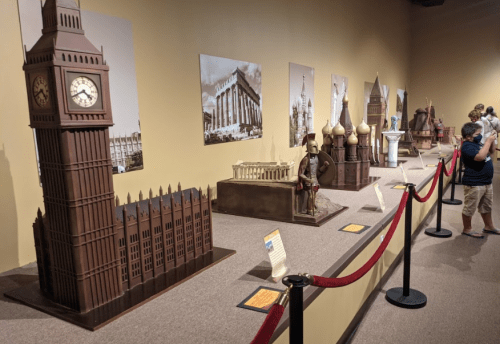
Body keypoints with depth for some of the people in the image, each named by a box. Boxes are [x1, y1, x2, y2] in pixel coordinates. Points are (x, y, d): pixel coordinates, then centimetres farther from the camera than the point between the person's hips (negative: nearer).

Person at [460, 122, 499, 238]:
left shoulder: (477, 143, 10)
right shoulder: (467, 146, -19)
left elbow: (491, 151, 24)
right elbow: (480, 156, -35)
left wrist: (492, 141, 6)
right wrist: (488, 141, -27)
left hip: (486, 181, 10)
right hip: (474, 184, -10)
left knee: (486, 206, 23)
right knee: (470, 207, 3)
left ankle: (489, 227, 38)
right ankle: (467, 229, 15)